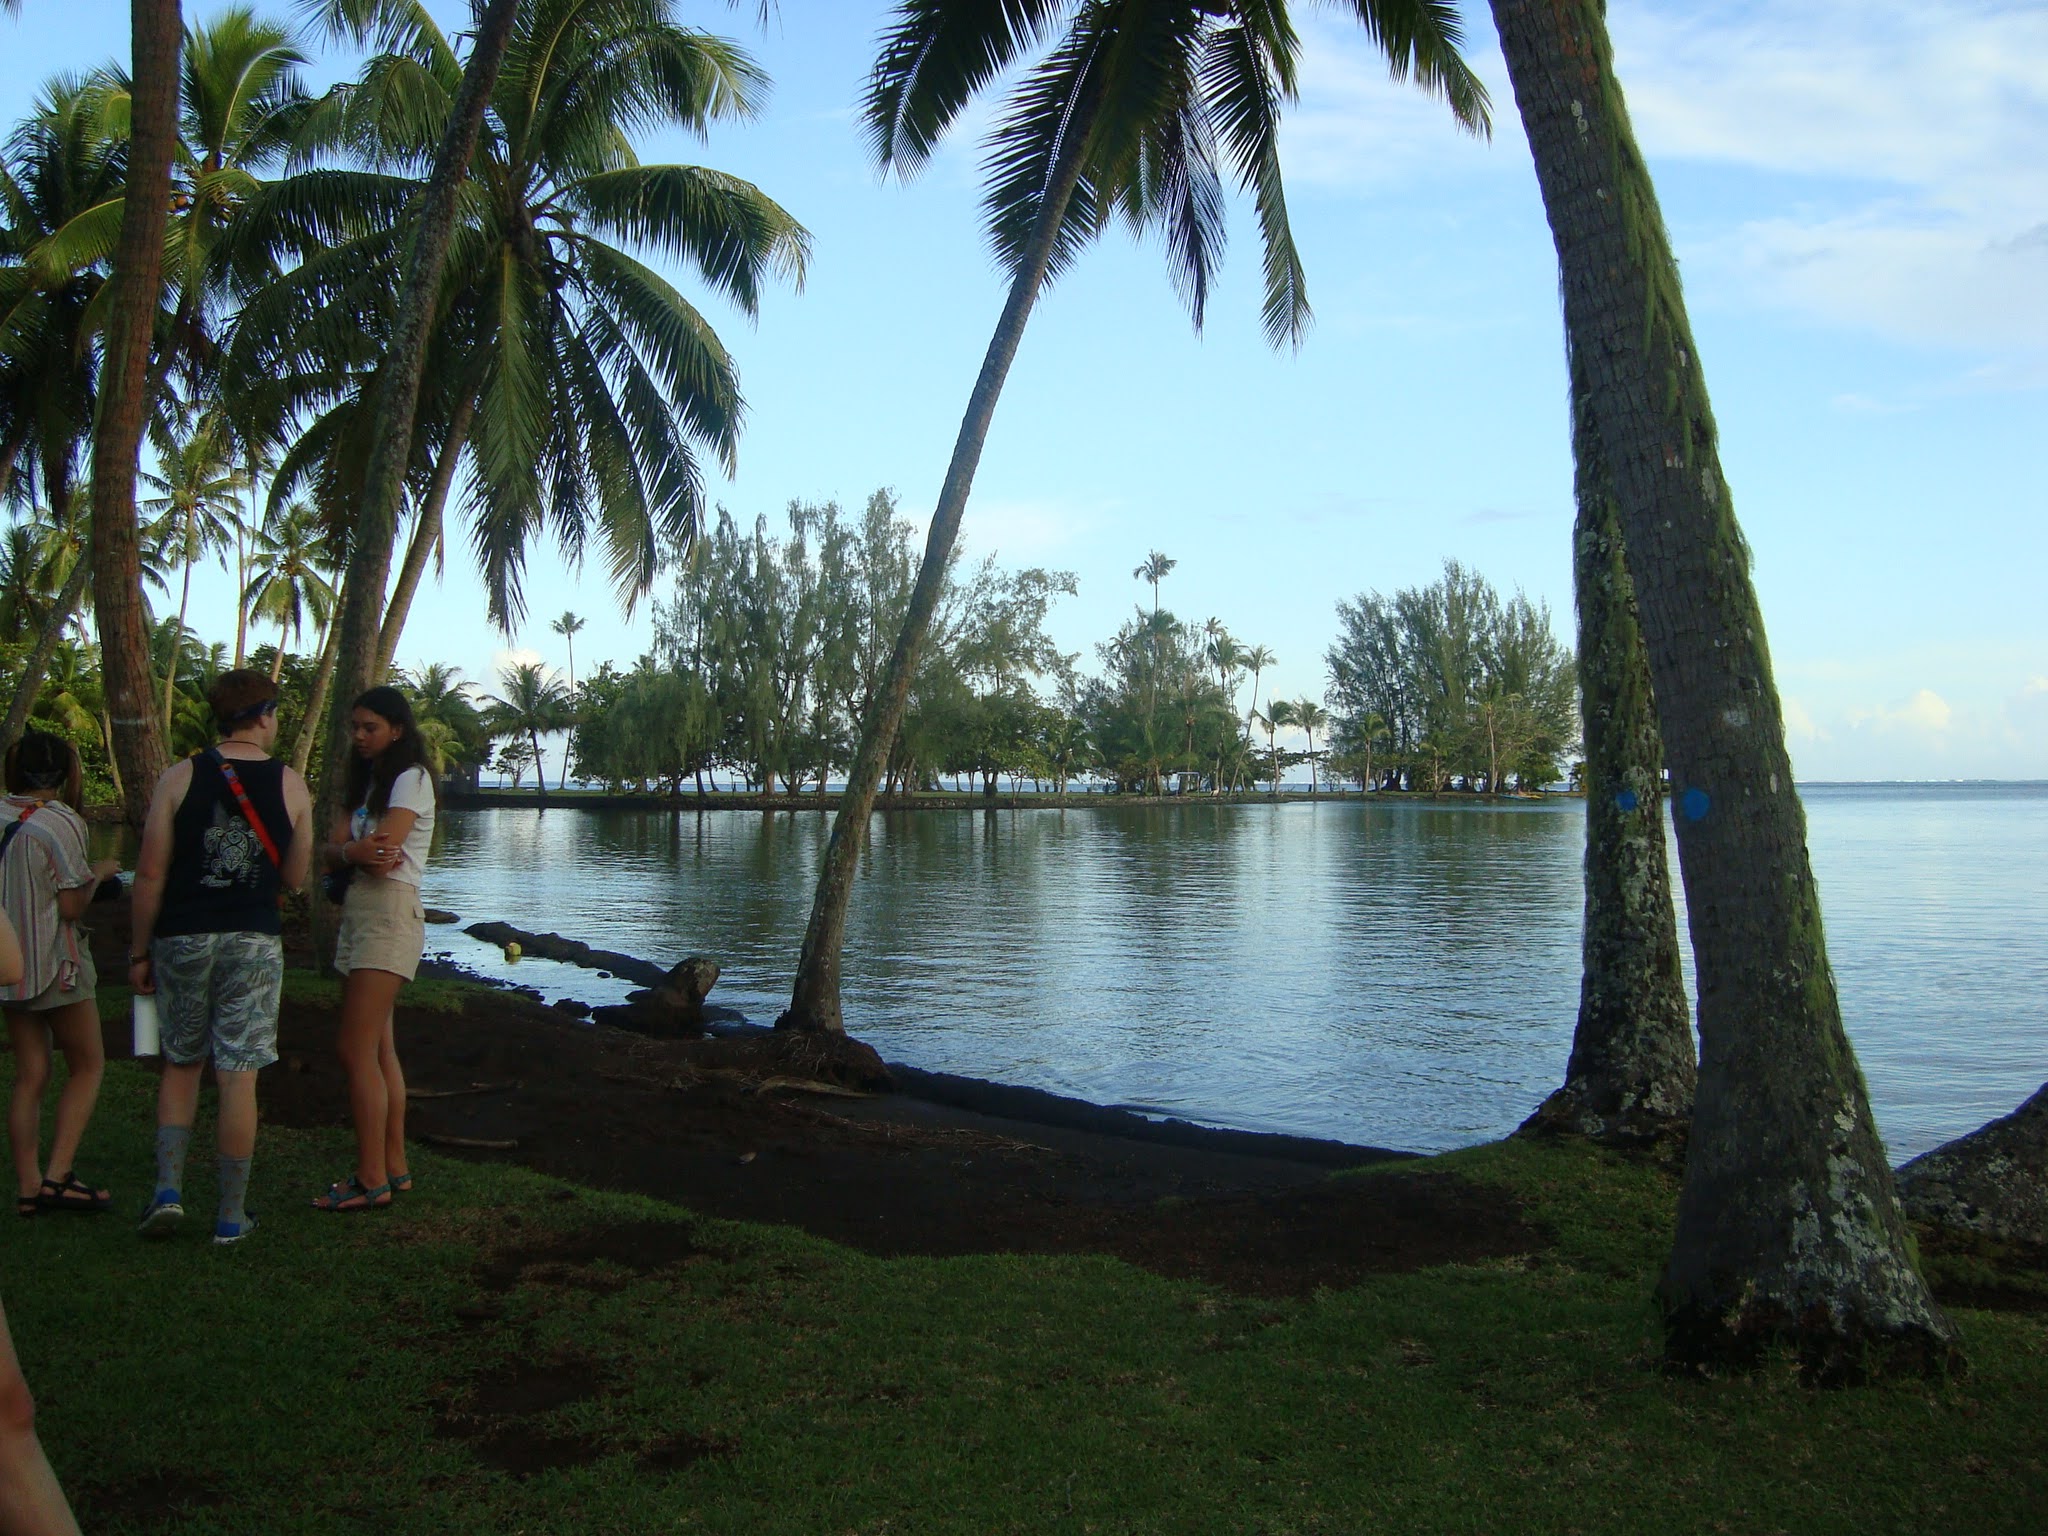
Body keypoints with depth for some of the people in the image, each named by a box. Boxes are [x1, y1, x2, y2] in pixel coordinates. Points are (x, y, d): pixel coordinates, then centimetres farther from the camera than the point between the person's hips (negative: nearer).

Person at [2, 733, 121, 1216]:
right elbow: (71, 907, -14)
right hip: (55, 963, -6)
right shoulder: (59, 823, -15)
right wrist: (98, 873, 2)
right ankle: (57, 1176, -1)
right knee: (87, 1067, 7)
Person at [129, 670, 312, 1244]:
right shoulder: (291, 786, -1)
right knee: (238, 1078, 4)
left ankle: (169, 1190, 9)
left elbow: (150, 873, -3)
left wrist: (140, 950, 5)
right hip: (254, 942, -1)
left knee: (181, 1065, 19)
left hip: (183, 939, 1)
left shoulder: (180, 777, -2)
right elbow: (295, 878, 4)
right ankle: (231, 1217, 10)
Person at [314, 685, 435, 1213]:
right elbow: (332, 851, 6)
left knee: (356, 1050, -11)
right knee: (379, 1050, 9)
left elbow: (381, 848, -18)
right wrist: (356, 852, -14)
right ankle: (394, 1167, 15)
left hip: (389, 915, -9)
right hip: (358, 914, 9)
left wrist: (348, 850, 0)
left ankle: (372, 1179, -8)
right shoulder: (367, 782, 21)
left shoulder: (411, 778, -5)